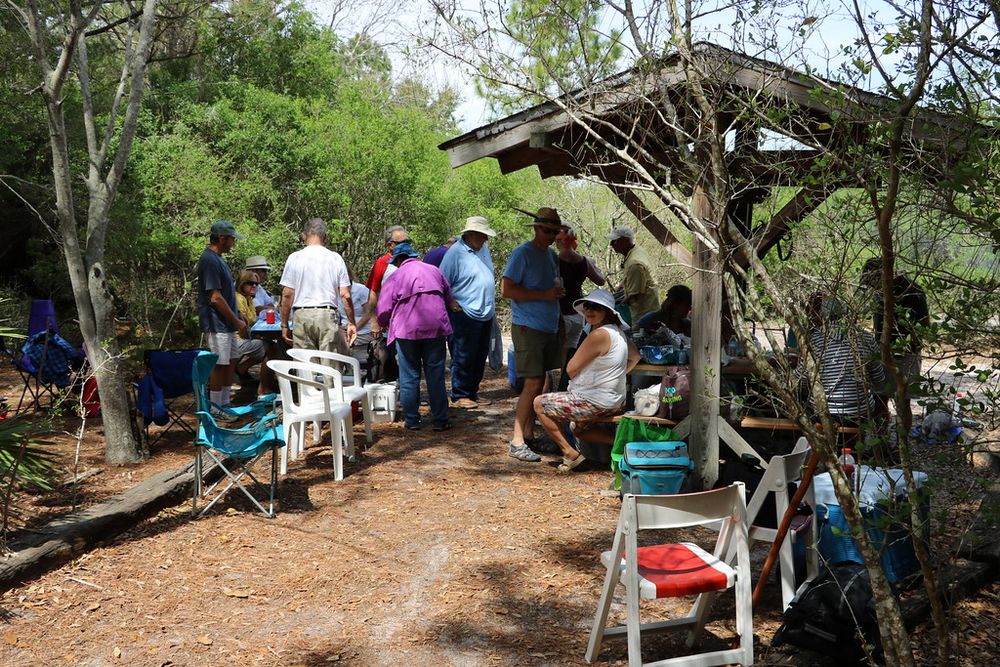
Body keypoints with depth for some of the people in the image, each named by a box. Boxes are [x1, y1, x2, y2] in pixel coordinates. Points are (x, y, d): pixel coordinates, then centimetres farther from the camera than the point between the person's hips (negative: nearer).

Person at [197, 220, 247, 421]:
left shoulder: (216, 258, 13)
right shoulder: (210, 260, -19)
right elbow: (215, 297, -22)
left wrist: (236, 320, 18)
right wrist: (237, 321, -16)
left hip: (225, 323, 10)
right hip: (217, 323, -10)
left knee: (231, 361, 14)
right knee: (220, 365, -3)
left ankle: (225, 403, 24)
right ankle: (215, 409, 7)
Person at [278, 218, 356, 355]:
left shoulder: (294, 258, 2)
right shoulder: (336, 259, 3)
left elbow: (287, 294, 0)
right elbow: (346, 295, 1)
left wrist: (284, 325, 7)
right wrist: (351, 323, 9)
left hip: (302, 315, 0)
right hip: (328, 315, 0)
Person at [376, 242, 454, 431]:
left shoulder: (396, 276, 5)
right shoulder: (434, 270, 14)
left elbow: (383, 310, -1)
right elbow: (450, 300, 21)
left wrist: (384, 325, 20)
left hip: (407, 330, -2)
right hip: (435, 328, 2)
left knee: (409, 376, 8)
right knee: (435, 376, 6)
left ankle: (411, 420, 11)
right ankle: (440, 420, 7)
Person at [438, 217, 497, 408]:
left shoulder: (483, 249, 12)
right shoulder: (455, 253, -13)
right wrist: (454, 305, -17)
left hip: (486, 314, 8)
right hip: (465, 315, -8)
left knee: (480, 358, 14)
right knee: (463, 358, -1)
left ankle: (472, 393, 24)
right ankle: (459, 396, 8)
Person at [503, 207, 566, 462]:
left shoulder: (552, 254, 15)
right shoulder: (523, 253, -10)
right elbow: (507, 290, -17)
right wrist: (544, 294, -19)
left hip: (550, 328, 8)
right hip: (528, 327, -8)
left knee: (541, 384, 10)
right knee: (533, 383, -11)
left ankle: (529, 433, 19)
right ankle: (517, 442, -7)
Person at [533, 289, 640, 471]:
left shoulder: (599, 335, -24)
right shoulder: (617, 331, 5)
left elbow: (571, 370, -17)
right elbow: (635, 357, 22)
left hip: (595, 403, -10)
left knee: (539, 403, 1)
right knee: (579, 429, 32)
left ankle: (570, 454, 2)